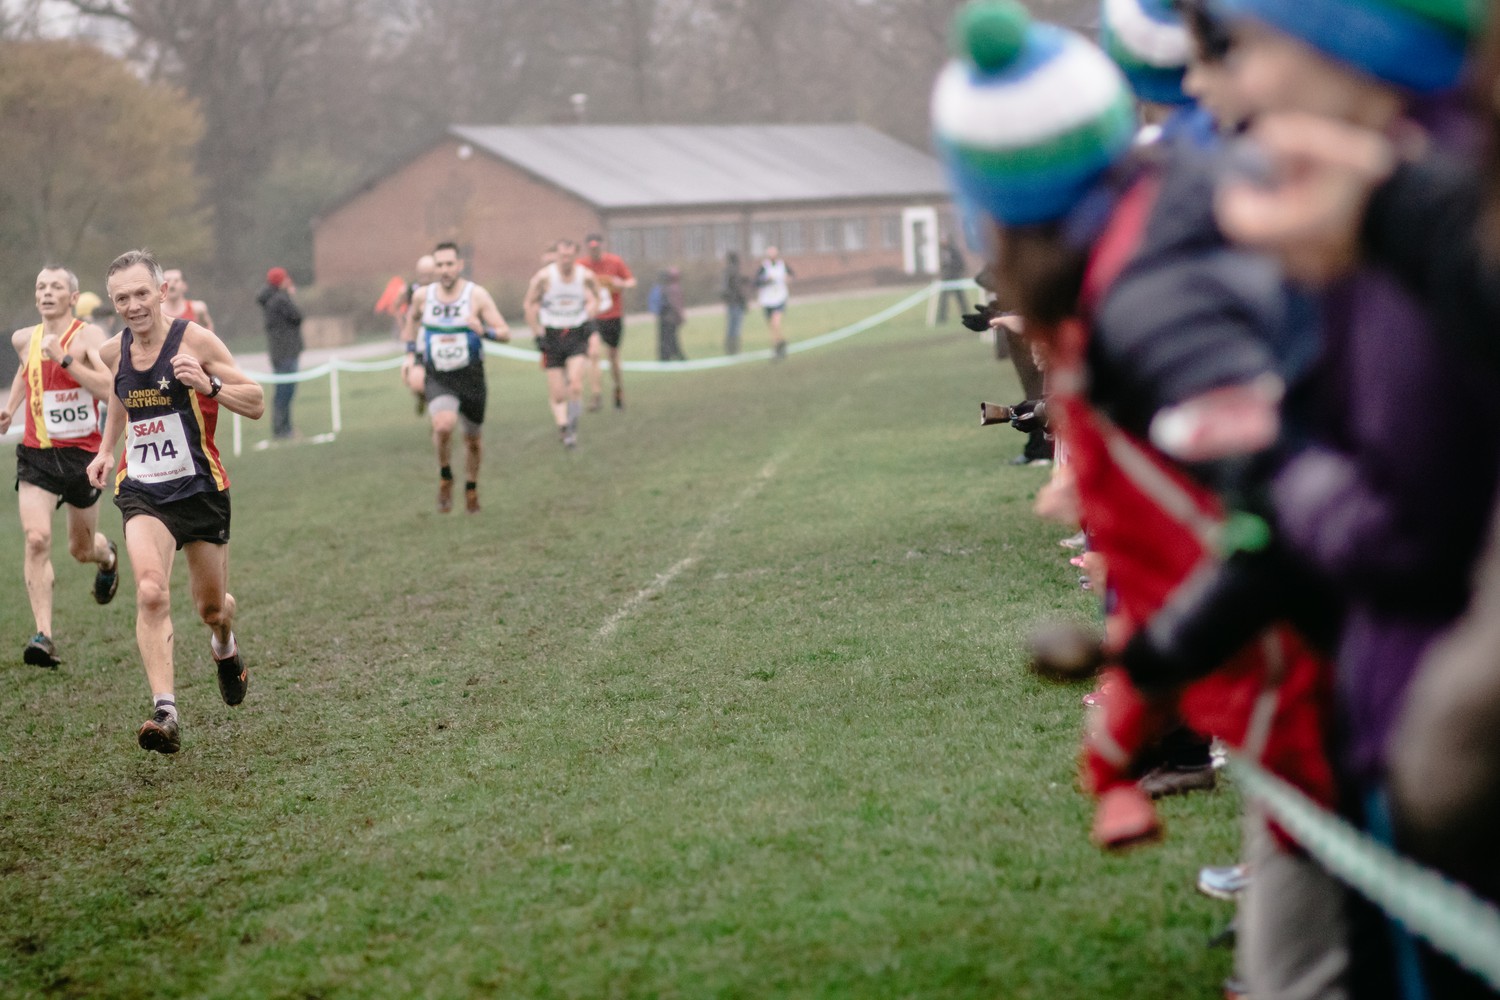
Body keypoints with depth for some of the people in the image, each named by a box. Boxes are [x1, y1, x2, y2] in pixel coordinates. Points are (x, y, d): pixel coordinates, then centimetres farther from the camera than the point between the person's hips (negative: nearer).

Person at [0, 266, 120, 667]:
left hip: (82, 454, -2)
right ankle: (43, 635, -22)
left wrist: (63, 358, -26)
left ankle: (108, 557, 54)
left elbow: (108, 389, -23)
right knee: (37, 540, -19)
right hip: (36, 454, 2)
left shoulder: (88, 336, -10)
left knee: (81, 549, 15)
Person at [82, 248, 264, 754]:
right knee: (151, 591, -24)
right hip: (142, 493, 1)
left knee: (211, 607, 14)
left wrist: (209, 385, -26)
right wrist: (106, 450, 17)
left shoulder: (195, 340, -12)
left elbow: (256, 404, -10)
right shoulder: (112, 352, 1)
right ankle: (165, 713, -30)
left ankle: (225, 647, 53)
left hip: (202, 490, -1)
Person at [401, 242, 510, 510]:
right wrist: (409, 353, 14)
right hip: (437, 379, 0)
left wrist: (484, 331, -31)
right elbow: (412, 318, 21)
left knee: (472, 439, 14)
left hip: (471, 377, 0)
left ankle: (471, 487, 42)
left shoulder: (477, 295, -10)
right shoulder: (422, 295, -3)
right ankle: (445, 477, -1)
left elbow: (505, 333, -11)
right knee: (443, 425, -28)